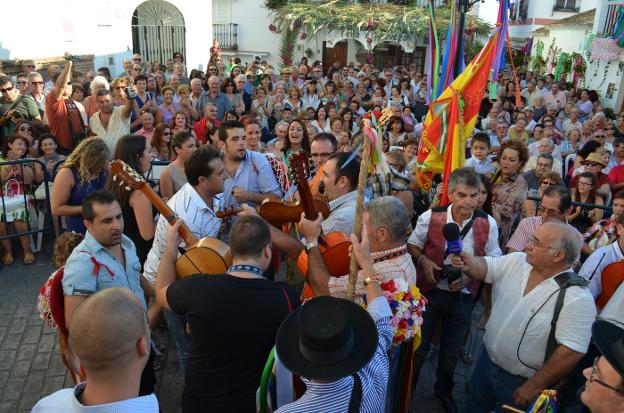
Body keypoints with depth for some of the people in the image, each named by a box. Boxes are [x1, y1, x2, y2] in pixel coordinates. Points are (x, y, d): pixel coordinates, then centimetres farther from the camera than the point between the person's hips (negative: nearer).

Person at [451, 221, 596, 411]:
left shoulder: (578, 299, -27)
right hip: (487, 359, 6)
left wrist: (533, 387, -19)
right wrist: (470, 264, -29)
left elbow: (570, 352, -26)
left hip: (520, 383, -5)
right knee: (473, 406, 25)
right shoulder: (517, 261, -8)